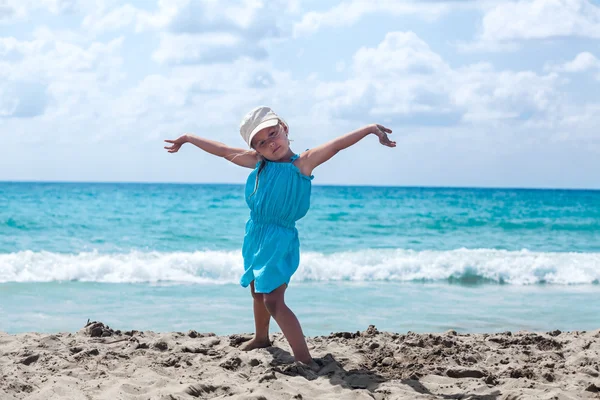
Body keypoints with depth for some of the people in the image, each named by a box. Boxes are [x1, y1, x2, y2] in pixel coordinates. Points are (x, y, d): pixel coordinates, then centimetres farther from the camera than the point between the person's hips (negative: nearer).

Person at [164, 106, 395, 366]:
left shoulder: (303, 163, -13)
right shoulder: (258, 162, 2)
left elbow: (337, 144, -27)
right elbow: (223, 151, 15)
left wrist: (370, 128, -40)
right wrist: (188, 138, 27)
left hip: (280, 240, -7)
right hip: (256, 235, 7)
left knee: (273, 300, -18)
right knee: (258, 292, 24)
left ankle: (305, 360, -23)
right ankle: (261, 338, 48)